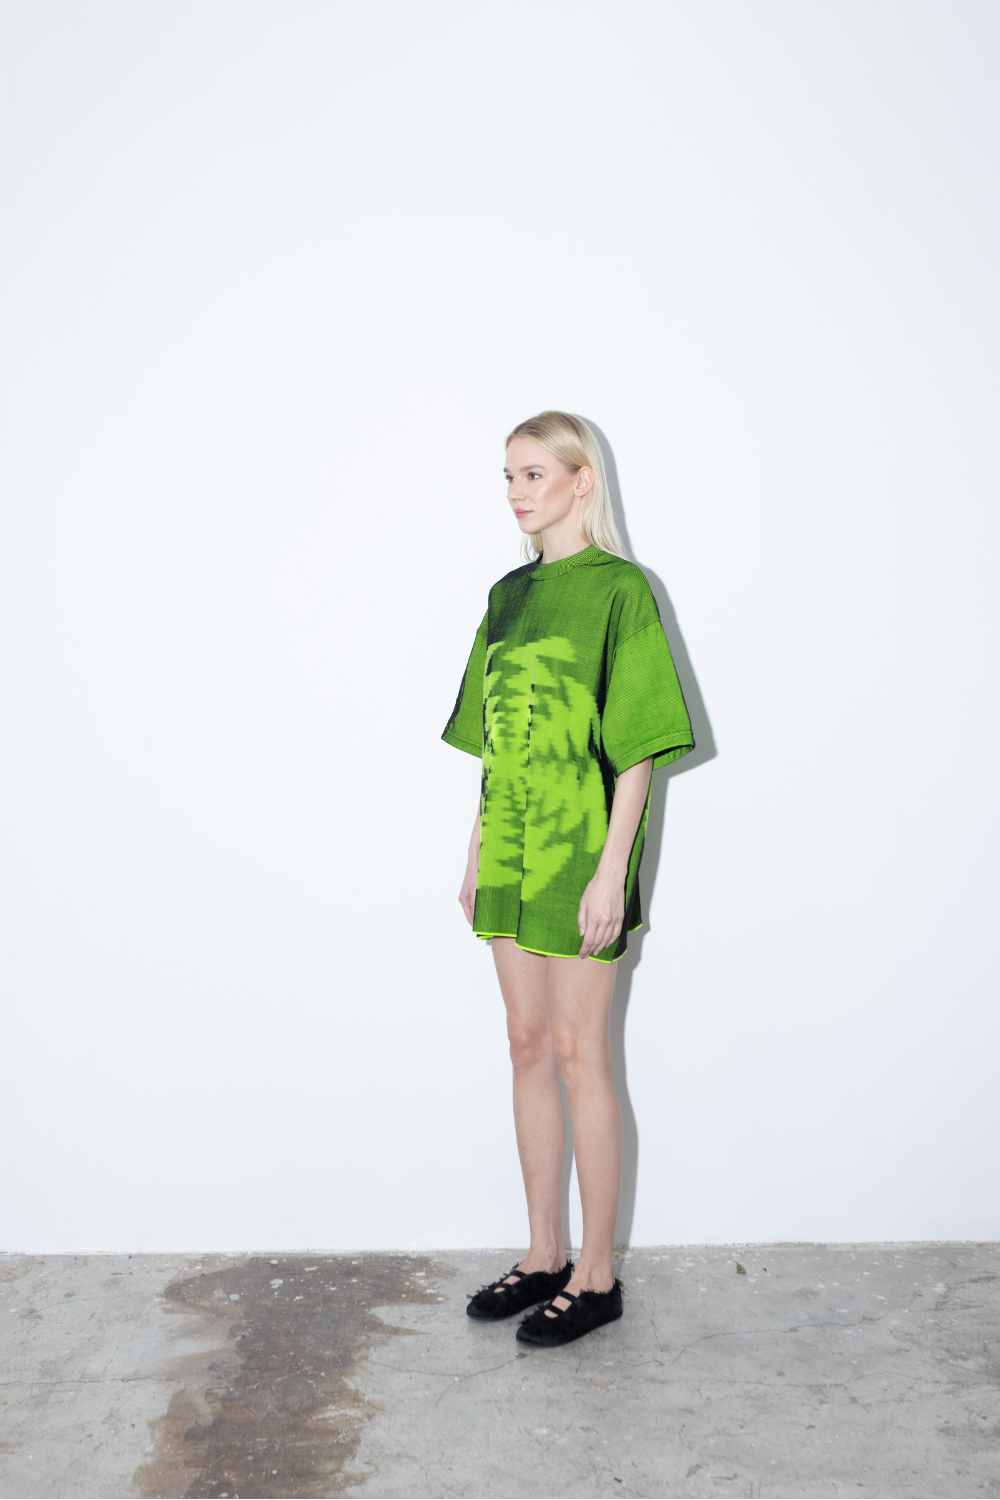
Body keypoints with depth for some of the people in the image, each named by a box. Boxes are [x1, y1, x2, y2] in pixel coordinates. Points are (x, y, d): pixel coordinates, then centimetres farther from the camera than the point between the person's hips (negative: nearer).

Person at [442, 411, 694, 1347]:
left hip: (579, 855, -7)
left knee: (579, 1056, 1)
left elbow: (636, 742, -13)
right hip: (510, 855, 7)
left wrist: (612, 869, -17)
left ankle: (596, 1275, 17)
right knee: (528, 1048, 13)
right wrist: (477, 851, 13)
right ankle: (543, 1257, 27)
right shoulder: (509, 593, 12)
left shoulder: (618, 588, -8)